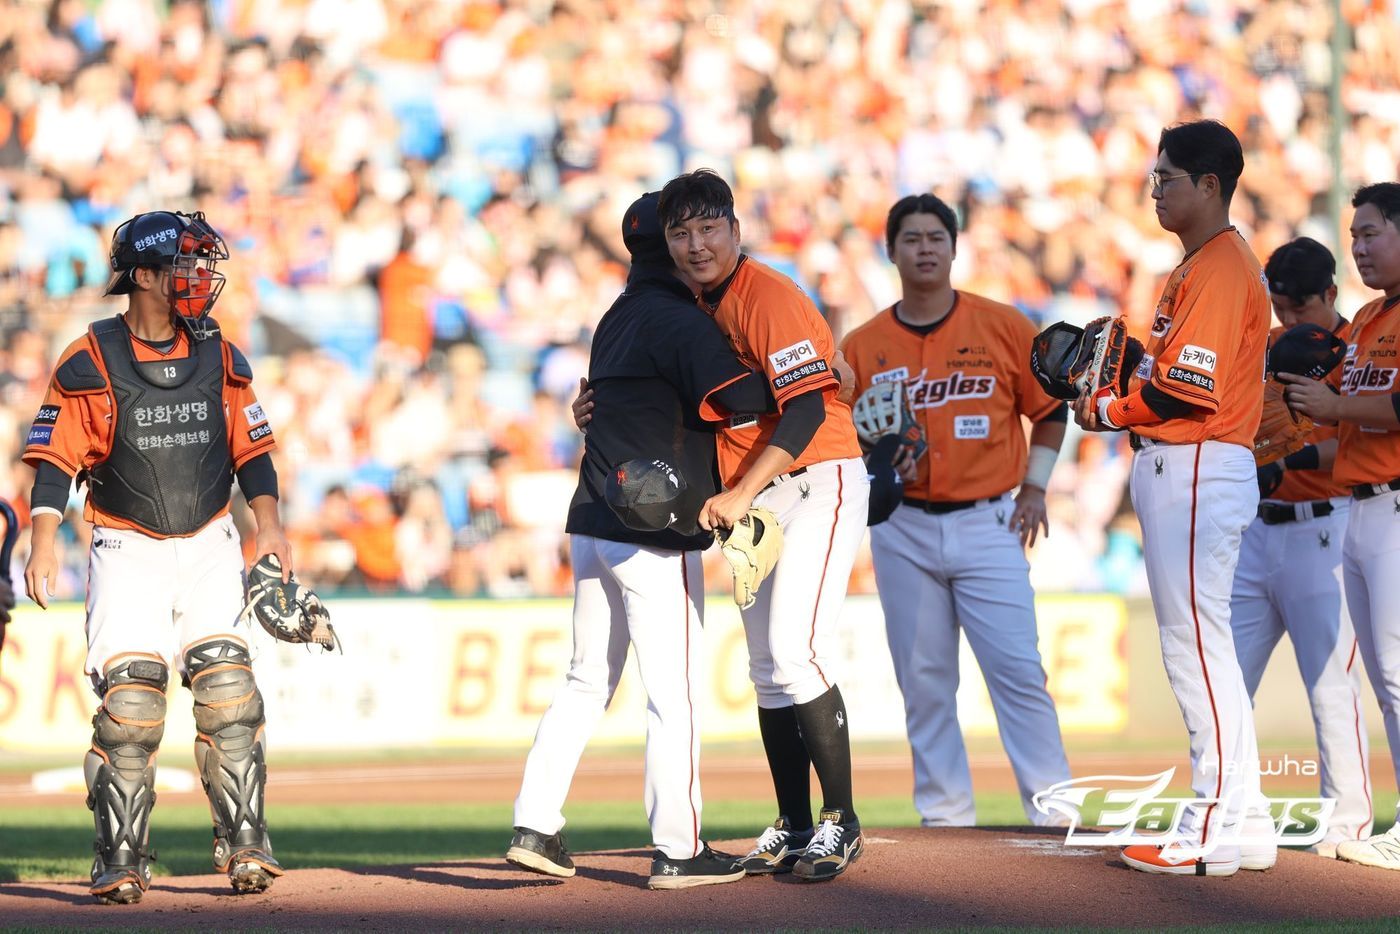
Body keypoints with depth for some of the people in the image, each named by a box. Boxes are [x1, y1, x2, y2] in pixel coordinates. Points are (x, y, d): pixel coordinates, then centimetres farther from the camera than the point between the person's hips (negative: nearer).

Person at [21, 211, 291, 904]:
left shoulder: (220, 359, 6)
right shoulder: (89, 364, -5)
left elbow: (251, 450, 11)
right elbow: (55, 460, -6)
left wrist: (268, 525, -4)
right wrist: (42, 547, -17)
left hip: (209, 545, 3)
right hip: (127, 551, -3)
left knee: (228, 688, -10)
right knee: (129, 699, -10)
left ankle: (244, 844, -5)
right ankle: (120, 861, -2)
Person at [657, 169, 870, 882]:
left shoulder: (768, 298, -16)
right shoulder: (696, 308, 10)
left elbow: (807, 409, -24)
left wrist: (741, 494, -27)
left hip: (818, 483, -9)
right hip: (754, 502, 9)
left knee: (796, 650, -17)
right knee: (767, 667, 8)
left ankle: (840, 823, -12)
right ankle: (792, 828, 14)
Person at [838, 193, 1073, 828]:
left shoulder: (1003, 326, 2)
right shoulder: (862, 346, 5)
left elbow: (1050, 410, 10)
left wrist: (1034, 488, 3)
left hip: (987, 524, -2)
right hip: (904, 530, 2)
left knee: (1019, 673, -9)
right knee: (923, 682, 4)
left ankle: (1054, 819, -8)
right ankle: (945, 821, 10)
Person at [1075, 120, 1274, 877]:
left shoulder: (1220, 268, -14)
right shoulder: (1200, 264, 19)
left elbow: (1188, 389, -21)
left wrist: (1107, 412, -8)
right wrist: (1116, 402, 4)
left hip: (1196, 470, -11)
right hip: (1178, 469, 11)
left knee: (1194, 642, -9)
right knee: (1203, 646, 13)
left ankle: (1216, 831, -8)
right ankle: (1242, 824, 17)